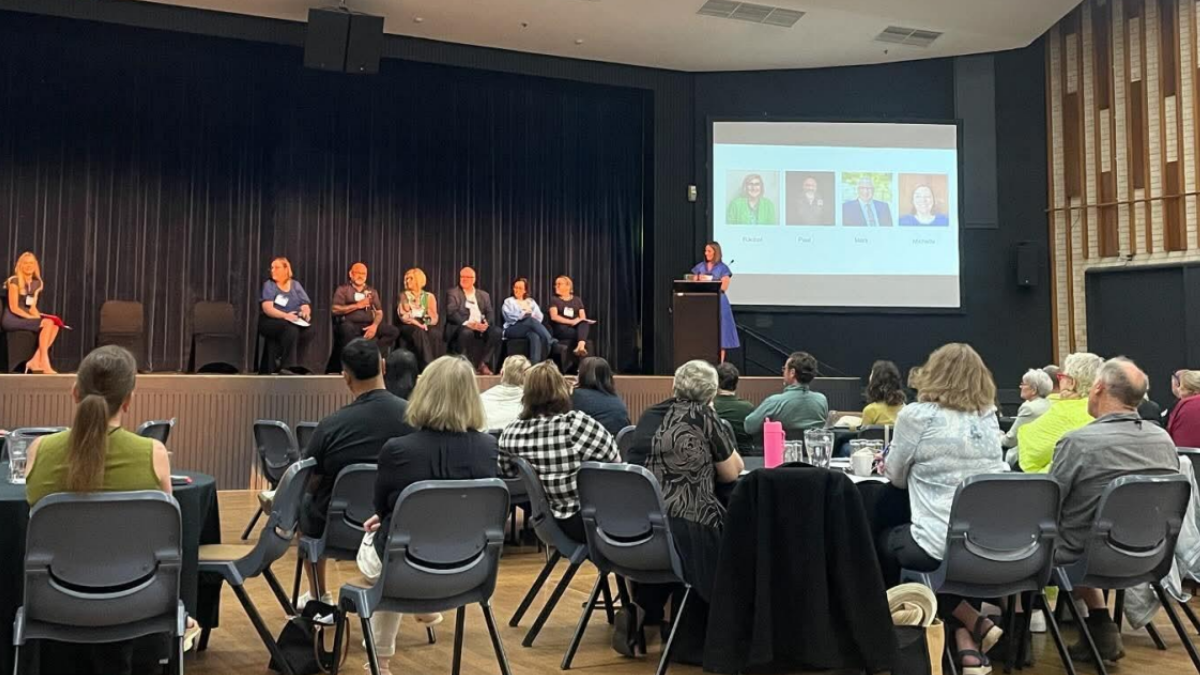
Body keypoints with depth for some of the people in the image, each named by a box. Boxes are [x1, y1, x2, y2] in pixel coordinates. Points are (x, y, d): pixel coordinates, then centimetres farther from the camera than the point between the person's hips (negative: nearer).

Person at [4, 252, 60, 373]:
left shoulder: (36, 283, 12)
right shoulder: (14, 281, -9)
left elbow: (32, 306, 11)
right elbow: (14, 308, -14)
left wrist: (38, 316, -9)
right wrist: (31, 318, -20)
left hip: (25, 318, 7)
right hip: (12, 319, -7)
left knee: (55, 325, -19)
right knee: (48, 323, -27)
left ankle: (35, 361, -18)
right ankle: (44, 363, -25)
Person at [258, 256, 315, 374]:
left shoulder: (295, 285, 12)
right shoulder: (269, 285, 1)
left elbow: (306, 306, 8)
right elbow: (267, 308, -12)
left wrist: (305, 312, -18)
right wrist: (285, 315, -30)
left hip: (295, 323, 4)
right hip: (270, 322, -4)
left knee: (309, 332, -30)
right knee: (290, 329, -37)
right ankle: (283, 366, -26)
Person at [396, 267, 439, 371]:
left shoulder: (429, 296, 14)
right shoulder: (404, 295, 13)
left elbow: (434, 318, 6)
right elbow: (403, 316, -2)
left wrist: (425, 324, -14)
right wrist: (417, 323, -17)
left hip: (426, 326, 1)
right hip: (409, 326, -1)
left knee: (431, 332, -36)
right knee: (419, 332, -36)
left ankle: (427, 367, -37)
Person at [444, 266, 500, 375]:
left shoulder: (484, 295, 21)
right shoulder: (452, 293, 9)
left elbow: (490, 313, 9)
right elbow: (451, 313, -7)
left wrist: (486, 323, -16)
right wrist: (467, 323, -23)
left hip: (481, 327, 4)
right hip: (460, 326, -3)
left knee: (496, 332, -26)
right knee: (466, 332, -39)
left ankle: (483, 364, -18)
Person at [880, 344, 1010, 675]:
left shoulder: (917, 415, -5)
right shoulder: (989, 417, 11)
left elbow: (896, 477, 7)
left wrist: (910, 467, 29)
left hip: (942, 543, -6)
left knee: (882, 543, 24)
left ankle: (974, 623, 16)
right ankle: (966, 641, 20)